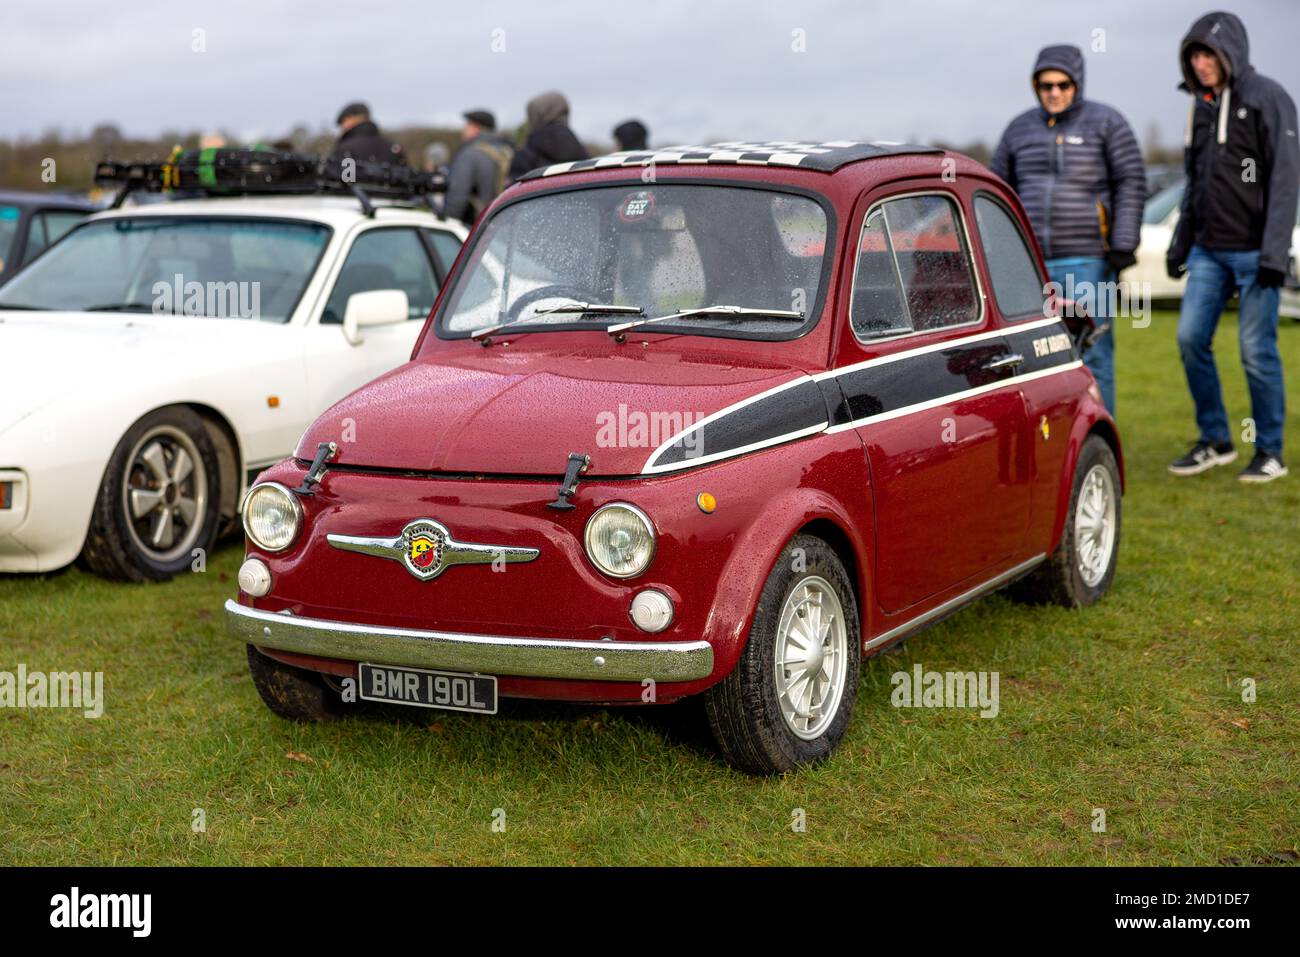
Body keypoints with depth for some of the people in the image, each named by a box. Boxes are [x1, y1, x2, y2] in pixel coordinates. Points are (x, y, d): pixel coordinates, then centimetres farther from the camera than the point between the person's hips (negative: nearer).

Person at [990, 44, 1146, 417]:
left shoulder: (1105, 122, 0)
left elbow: (1131, 184, -4)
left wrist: (1123, 246, -11)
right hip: (1030, 261, 4)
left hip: (1086, 261, -4)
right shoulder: (1021, 128, 11)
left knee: (1092, 353, -4)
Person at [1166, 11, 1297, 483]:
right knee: (1190, 338, 0)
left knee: (1257, 350, -4)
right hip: (1210, 249, 6)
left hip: (1253, 251, -6)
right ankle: (1215, 441, 13)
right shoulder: (1202, 106, 13)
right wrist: (1180, 245, 18)